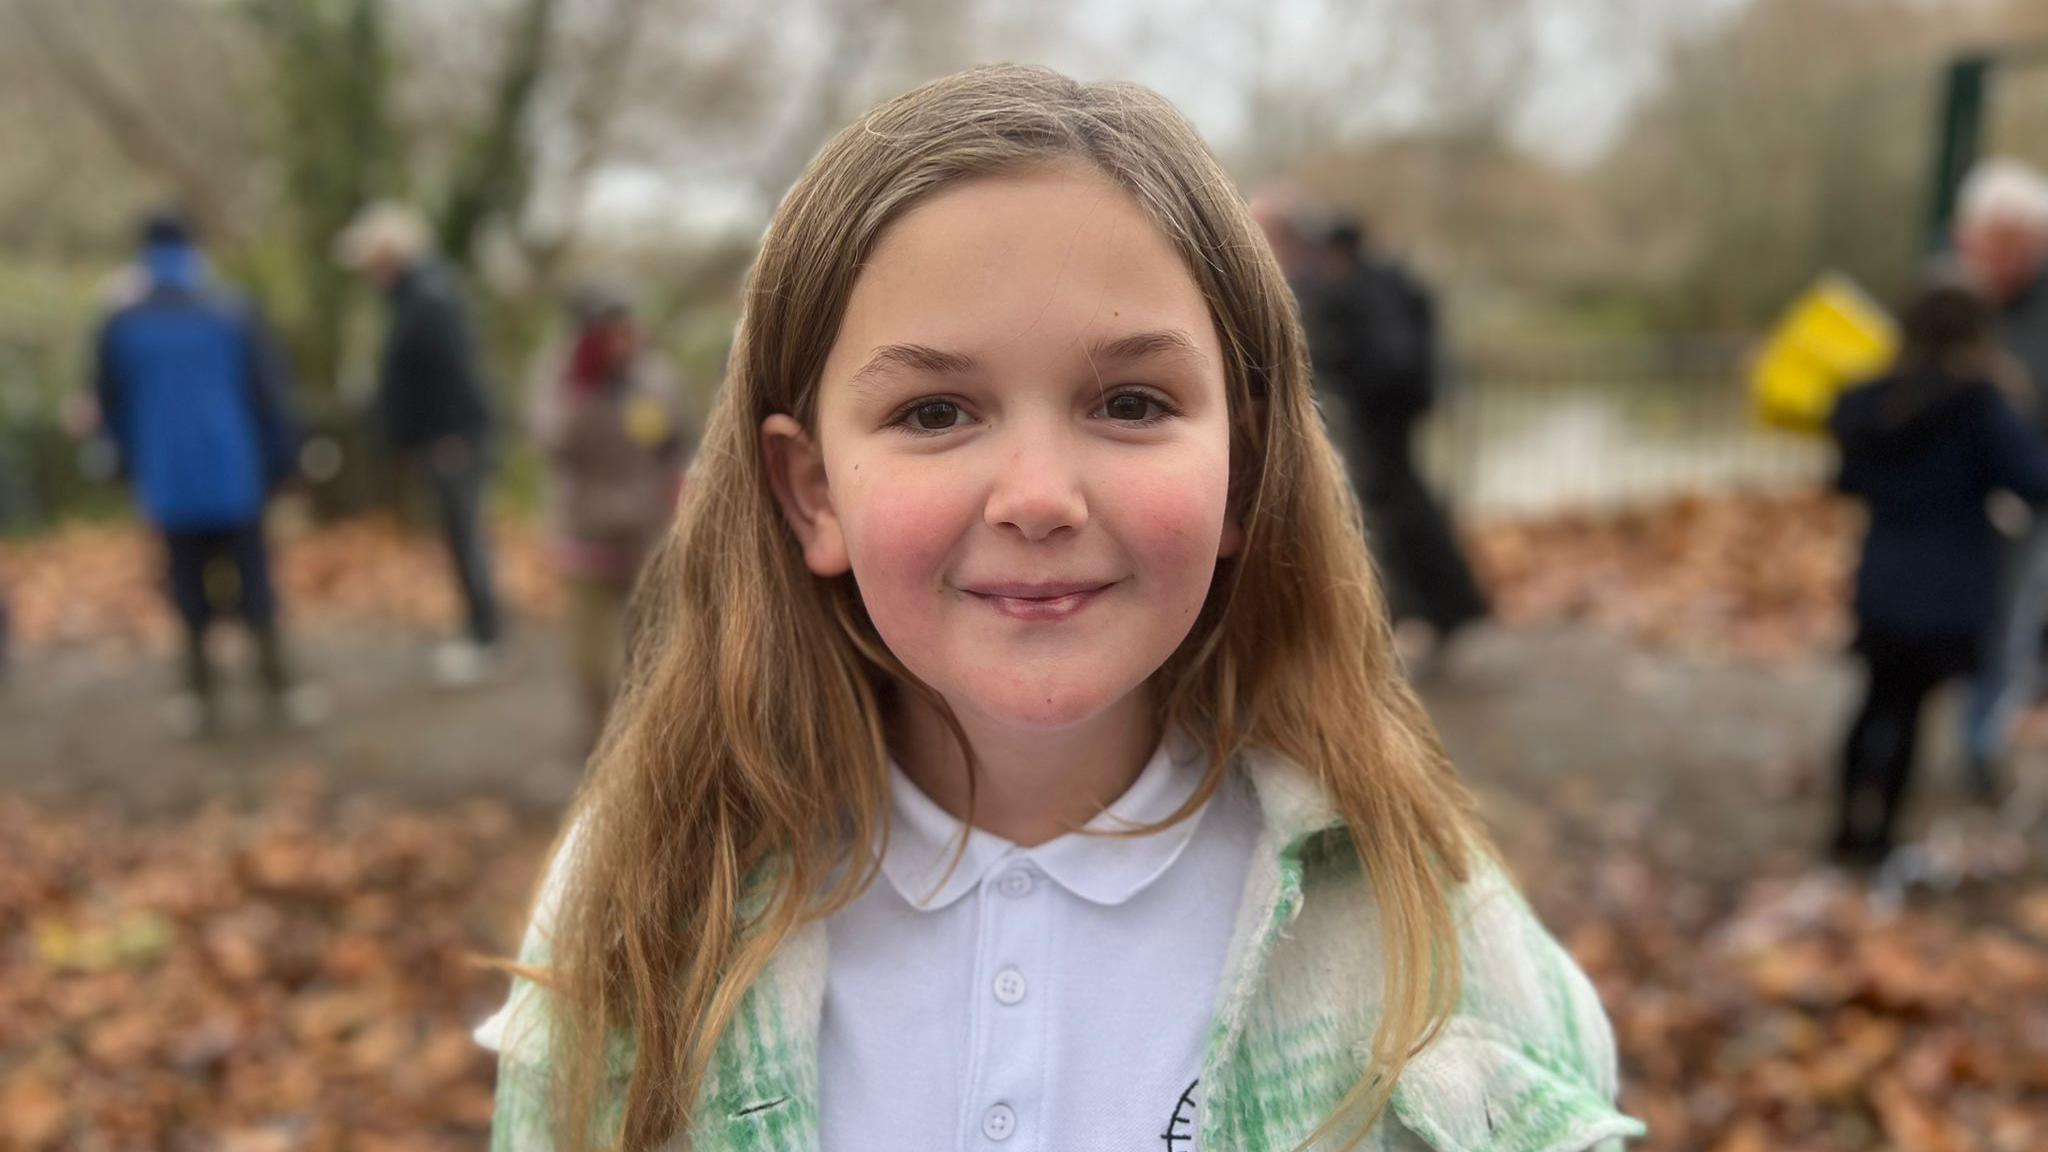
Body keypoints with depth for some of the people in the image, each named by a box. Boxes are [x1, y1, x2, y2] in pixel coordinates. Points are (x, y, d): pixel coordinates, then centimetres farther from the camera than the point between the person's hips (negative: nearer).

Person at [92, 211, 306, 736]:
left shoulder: (119, 326, 1)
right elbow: (271, 391, -2)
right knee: (255, 584, 7)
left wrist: (133, 467, 22)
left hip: (168, 483, 1)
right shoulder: (232, 313, -3)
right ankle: (279, 691, 9)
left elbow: (111, 408, 9)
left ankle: (203, 698, 16)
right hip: (235, 476, -1)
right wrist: (280, 459, 7)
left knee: (191, 593, 10)